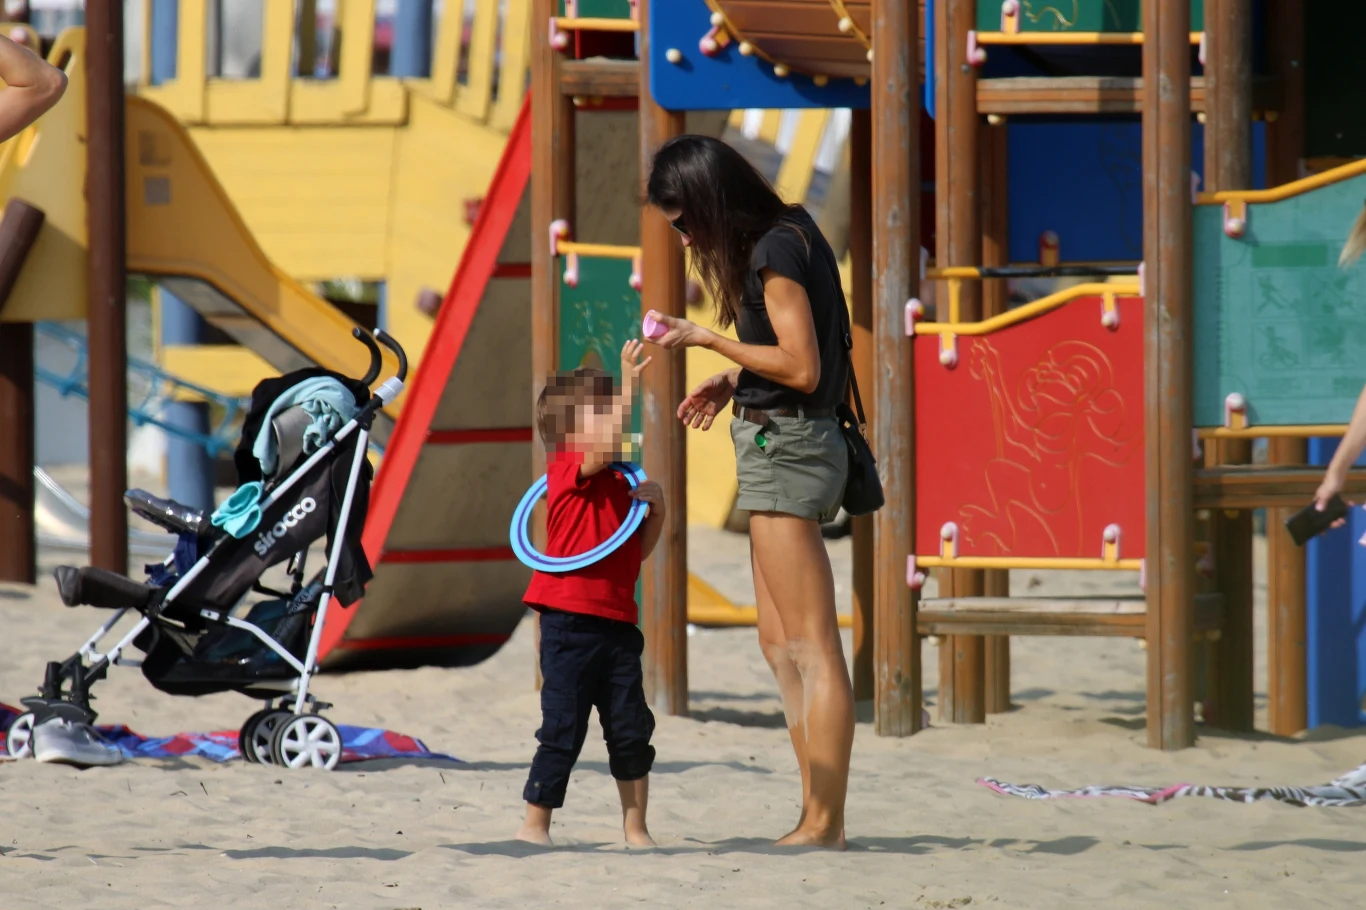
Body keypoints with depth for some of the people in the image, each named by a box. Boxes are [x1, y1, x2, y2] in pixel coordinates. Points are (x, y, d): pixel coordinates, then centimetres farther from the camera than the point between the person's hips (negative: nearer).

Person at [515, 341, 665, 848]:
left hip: (617, 622, 7)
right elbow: (608, 444, -29)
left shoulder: (617, 483, 16)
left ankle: (635, 828, 15)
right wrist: (628, 380, -27)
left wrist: (656, 511, 2)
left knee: (631, 730, 7)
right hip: (570, 620, -7)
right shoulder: (568, 469, -8)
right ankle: (535, 826, 6)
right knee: (563, 730, -4)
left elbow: (635, 553, 19)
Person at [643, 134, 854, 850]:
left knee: (811, 644, -9)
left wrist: (707, 341, -13)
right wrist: (733, 381, 9)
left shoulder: (776, 252, -16)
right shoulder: (785, 236, 13)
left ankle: (824, 823, -9)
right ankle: (818, 814, 11)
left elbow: (802, 368, -20)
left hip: (785, 445, -11)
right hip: (777, 448, 11)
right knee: (780, 645, 11)